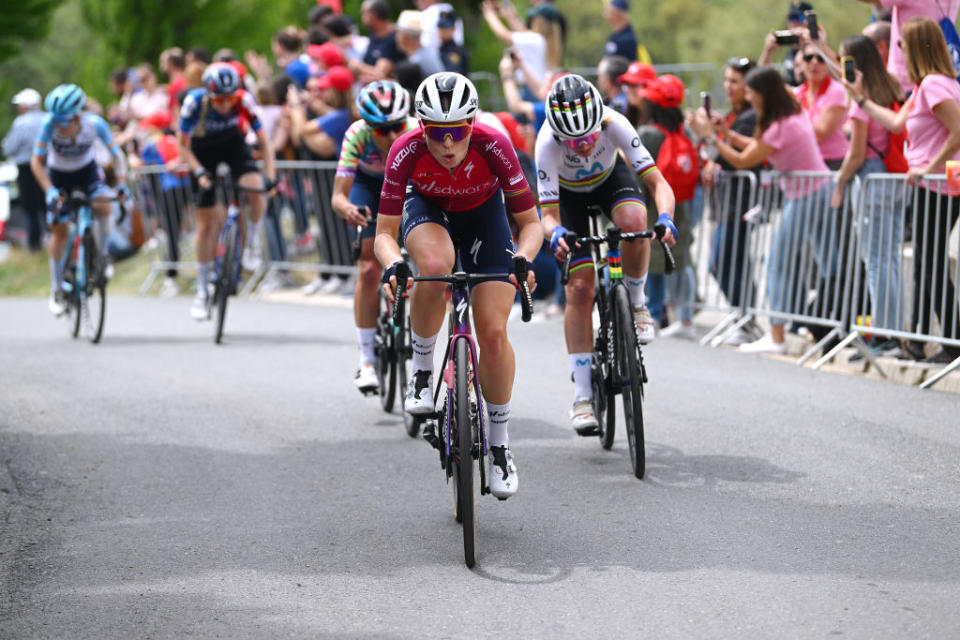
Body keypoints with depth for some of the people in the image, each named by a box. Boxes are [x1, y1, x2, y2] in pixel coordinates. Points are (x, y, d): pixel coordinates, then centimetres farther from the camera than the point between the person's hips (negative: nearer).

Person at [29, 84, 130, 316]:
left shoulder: (95, 123, -30)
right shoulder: (50, 124, -33)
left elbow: (116, 153, -18)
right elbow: (37, 161, -28)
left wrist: (122, 182, -29)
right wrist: (50, 190, -39)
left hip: (87, 171, 0)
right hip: (58, 175, 0)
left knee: (102, 205, -30)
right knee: (60, 231, -1)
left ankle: (102, 256, -5)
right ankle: (56, 290, 15)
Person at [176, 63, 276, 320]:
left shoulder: (244, 101, -28)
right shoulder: (194, 101, -30)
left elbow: (263, 140, -20)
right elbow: (183, 145, -20)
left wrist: (270, 176, -31)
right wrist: (199, 172, -34)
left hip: (233, 144, 0)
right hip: (203, 149, 0)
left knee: (256, 189, -31)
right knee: (206, 223, -1)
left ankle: (252, 241, -3)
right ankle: (202, 292, 10)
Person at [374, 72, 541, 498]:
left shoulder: (493, 147, -34)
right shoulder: (407, 152, -33)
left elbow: (530, 223, -25)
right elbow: (384, 234, -28)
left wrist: (522, 259, -46)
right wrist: (392, 266, -50)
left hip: (484, 214, 0)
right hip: (428, 209, 0)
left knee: (493, 332, -11)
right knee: (435, 266, -38)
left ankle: (499, 442, 8)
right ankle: (422, 371, -13)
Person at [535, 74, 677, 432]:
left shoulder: (614, 124, -36)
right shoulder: (548, 143, -37)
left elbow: (658, 182, -35)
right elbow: (548, 214, -34)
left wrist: (666, 219, -55)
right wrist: (555, 233, -58)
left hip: (611, 178, 1)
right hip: (568, 192, -1)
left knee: (634, 222, -36)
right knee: (580, 288, -12)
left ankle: (636, 305, -9)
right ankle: (582, 395, -7)